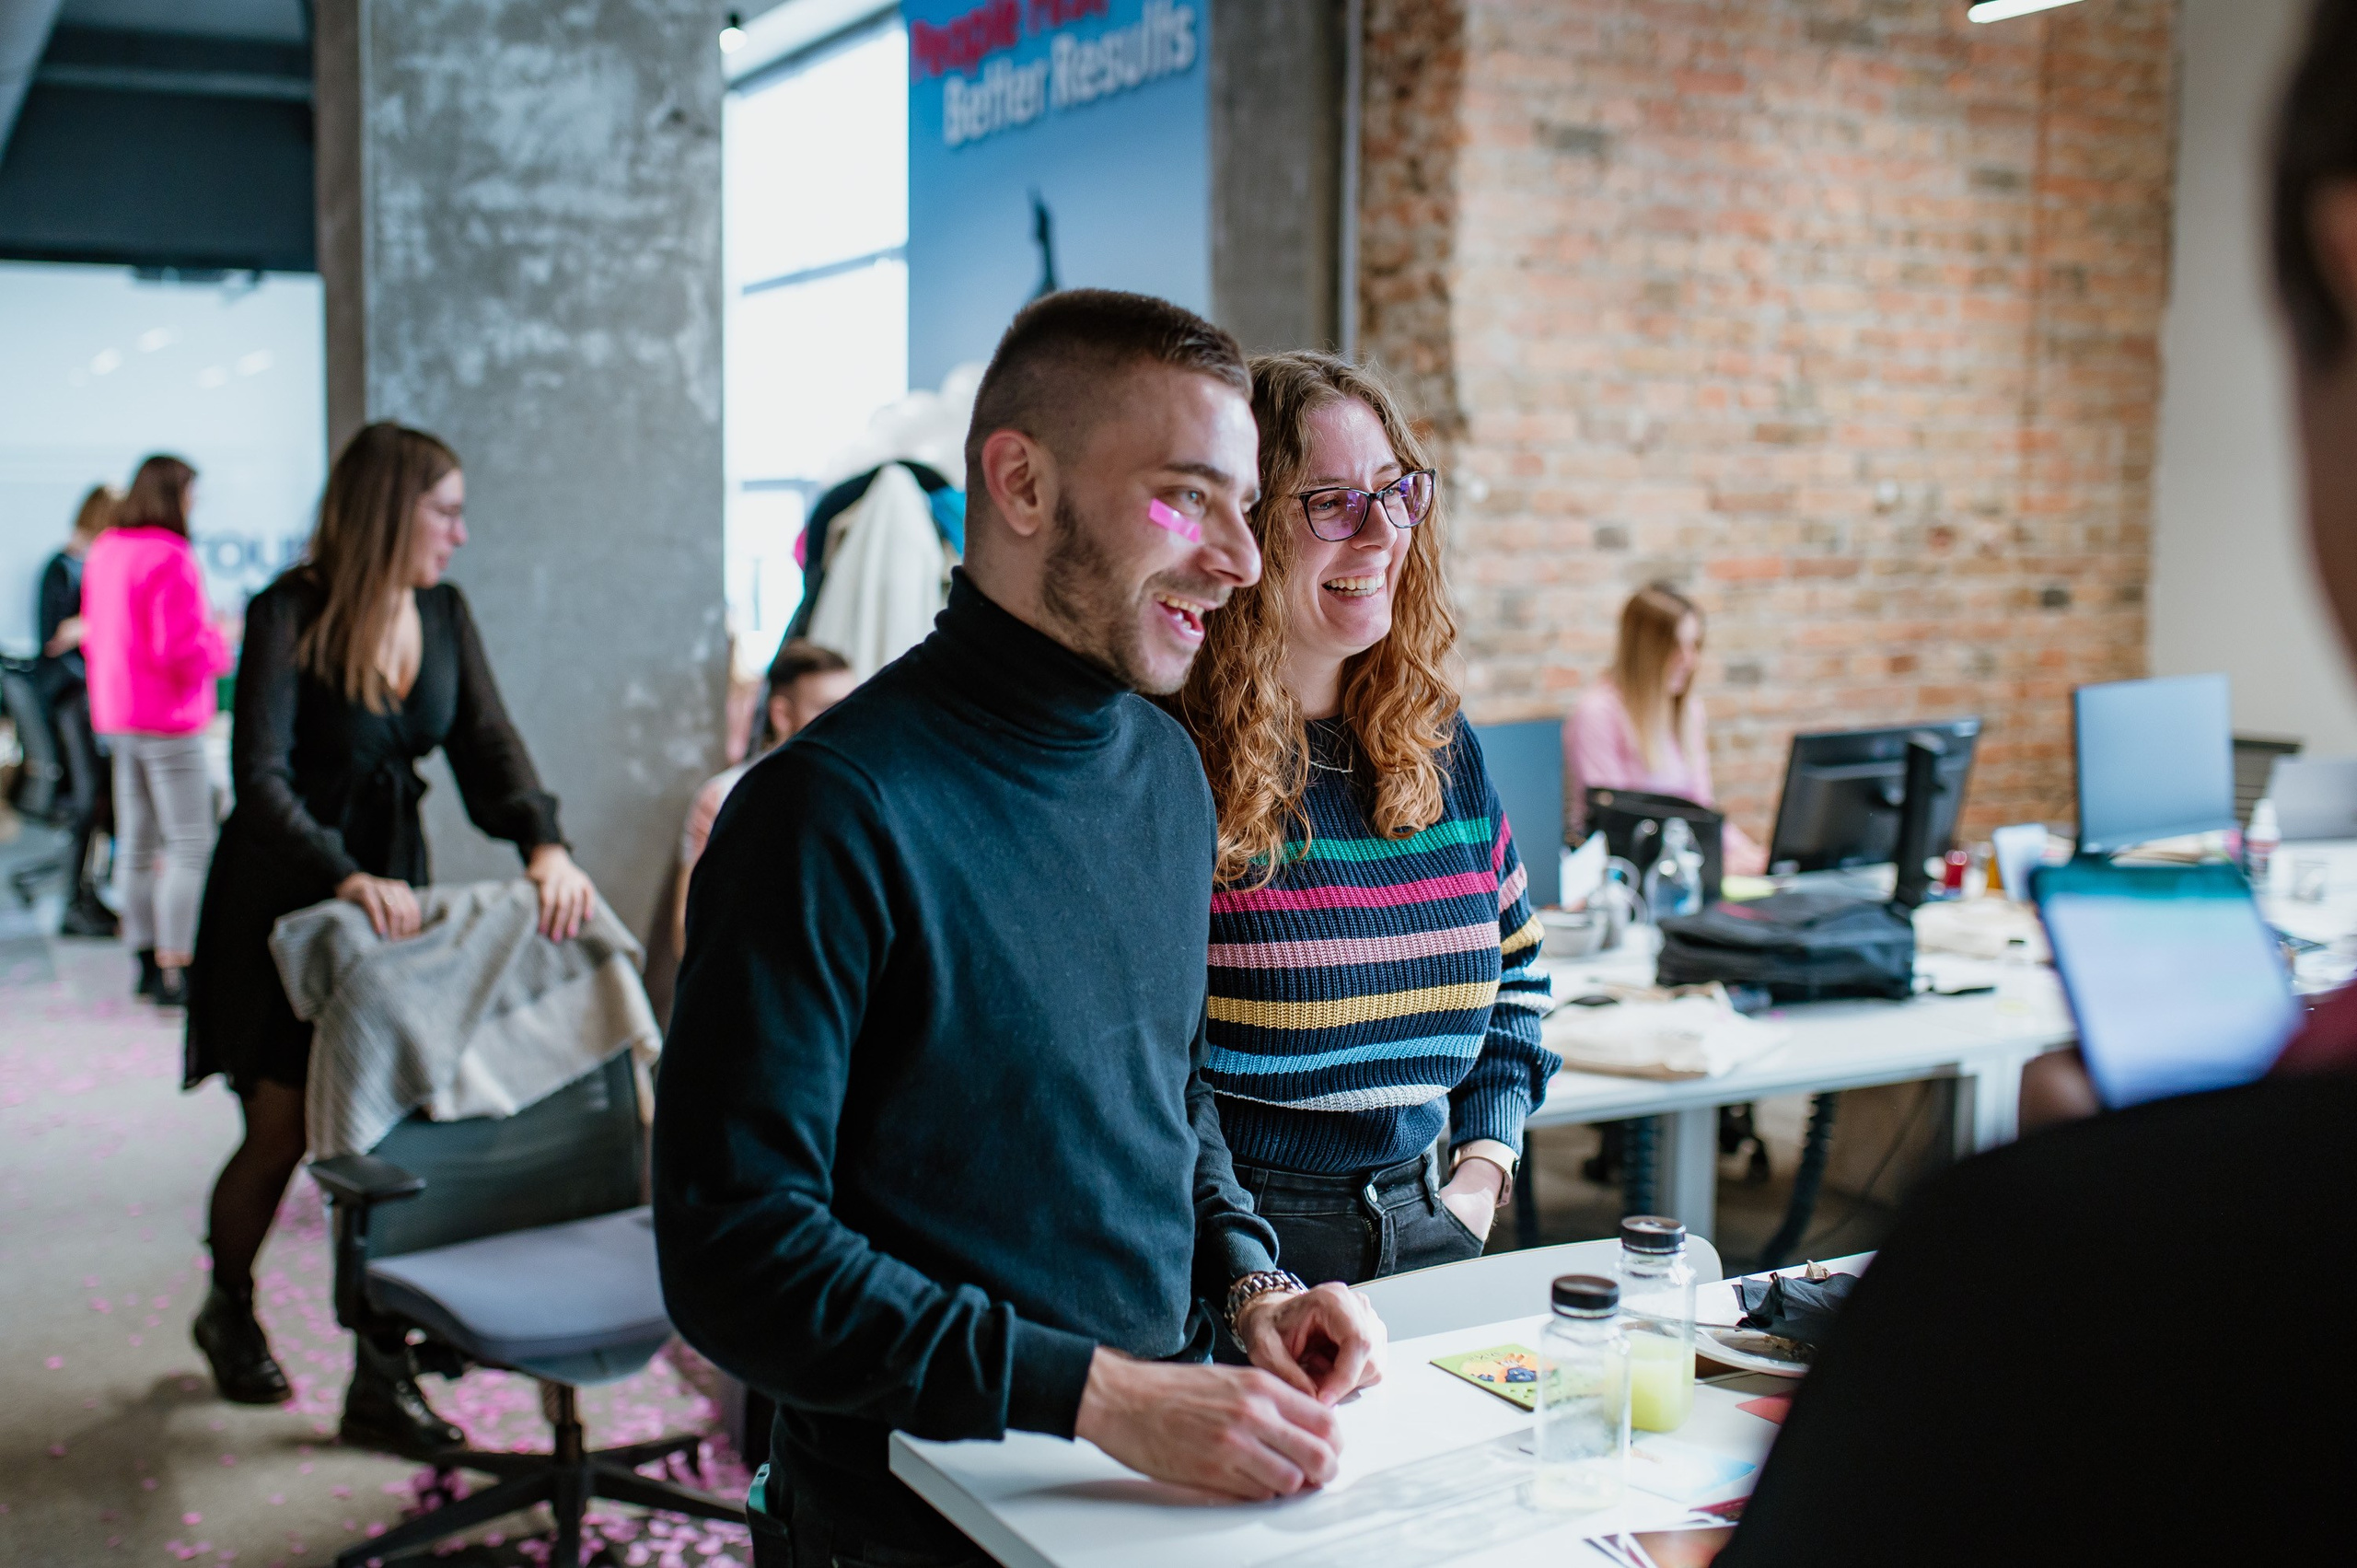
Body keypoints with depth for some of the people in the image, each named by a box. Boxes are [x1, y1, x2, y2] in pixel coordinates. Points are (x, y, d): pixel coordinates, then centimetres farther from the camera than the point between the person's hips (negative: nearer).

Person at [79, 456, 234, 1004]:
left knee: (138, 845, 13)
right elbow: (184, 655, -21)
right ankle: (174, 972, -7)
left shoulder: (103, 552, 9)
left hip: (117, 720, 9)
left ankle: (146, 963, 18)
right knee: (190, 847, -5)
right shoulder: (170, 557, -17)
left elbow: (93, 639, 17)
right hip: (167, 722, -9)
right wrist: (220, 641, -3)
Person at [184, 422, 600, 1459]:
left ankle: (382, 1379, 7)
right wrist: (347, 878, -40)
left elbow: (486, 742, -6)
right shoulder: (288, 616, -17)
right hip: (285, 899, -4)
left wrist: (544, 844, -25)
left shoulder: (444, 614, 1)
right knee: (281, 1132, 5)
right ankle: (229, 1314, 35)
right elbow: (261, 778, -24)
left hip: (392, 888, 5)